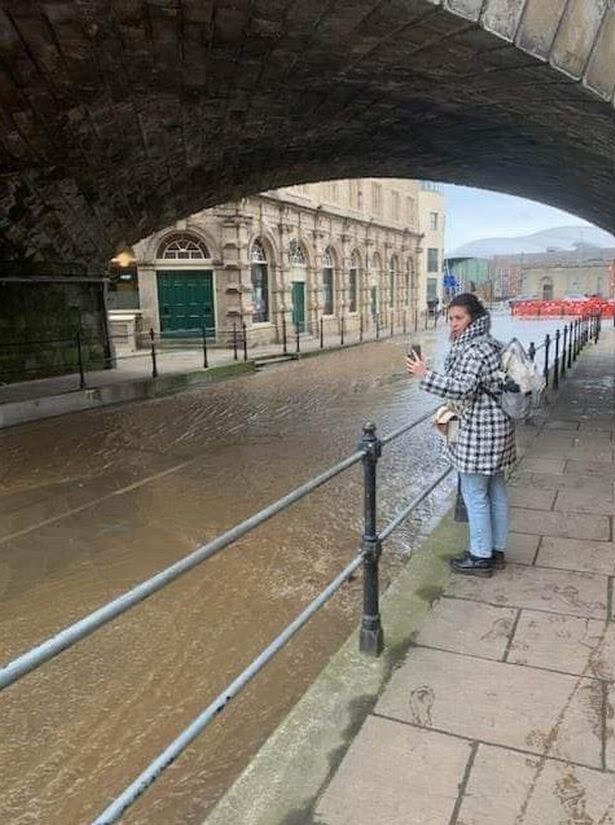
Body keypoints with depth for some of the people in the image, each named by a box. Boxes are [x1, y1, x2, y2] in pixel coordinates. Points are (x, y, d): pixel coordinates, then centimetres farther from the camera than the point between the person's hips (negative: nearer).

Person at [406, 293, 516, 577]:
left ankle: (481, 557, 13)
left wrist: (425, 375, -25)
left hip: (478, 431, -10)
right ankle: (497, 550, 29)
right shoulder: (491, 345, 12)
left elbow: (462, 388, -28)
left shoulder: (474, 350, -20)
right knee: (496, 491, 16)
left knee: (475, 494, 1)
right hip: (496, 425, 10)